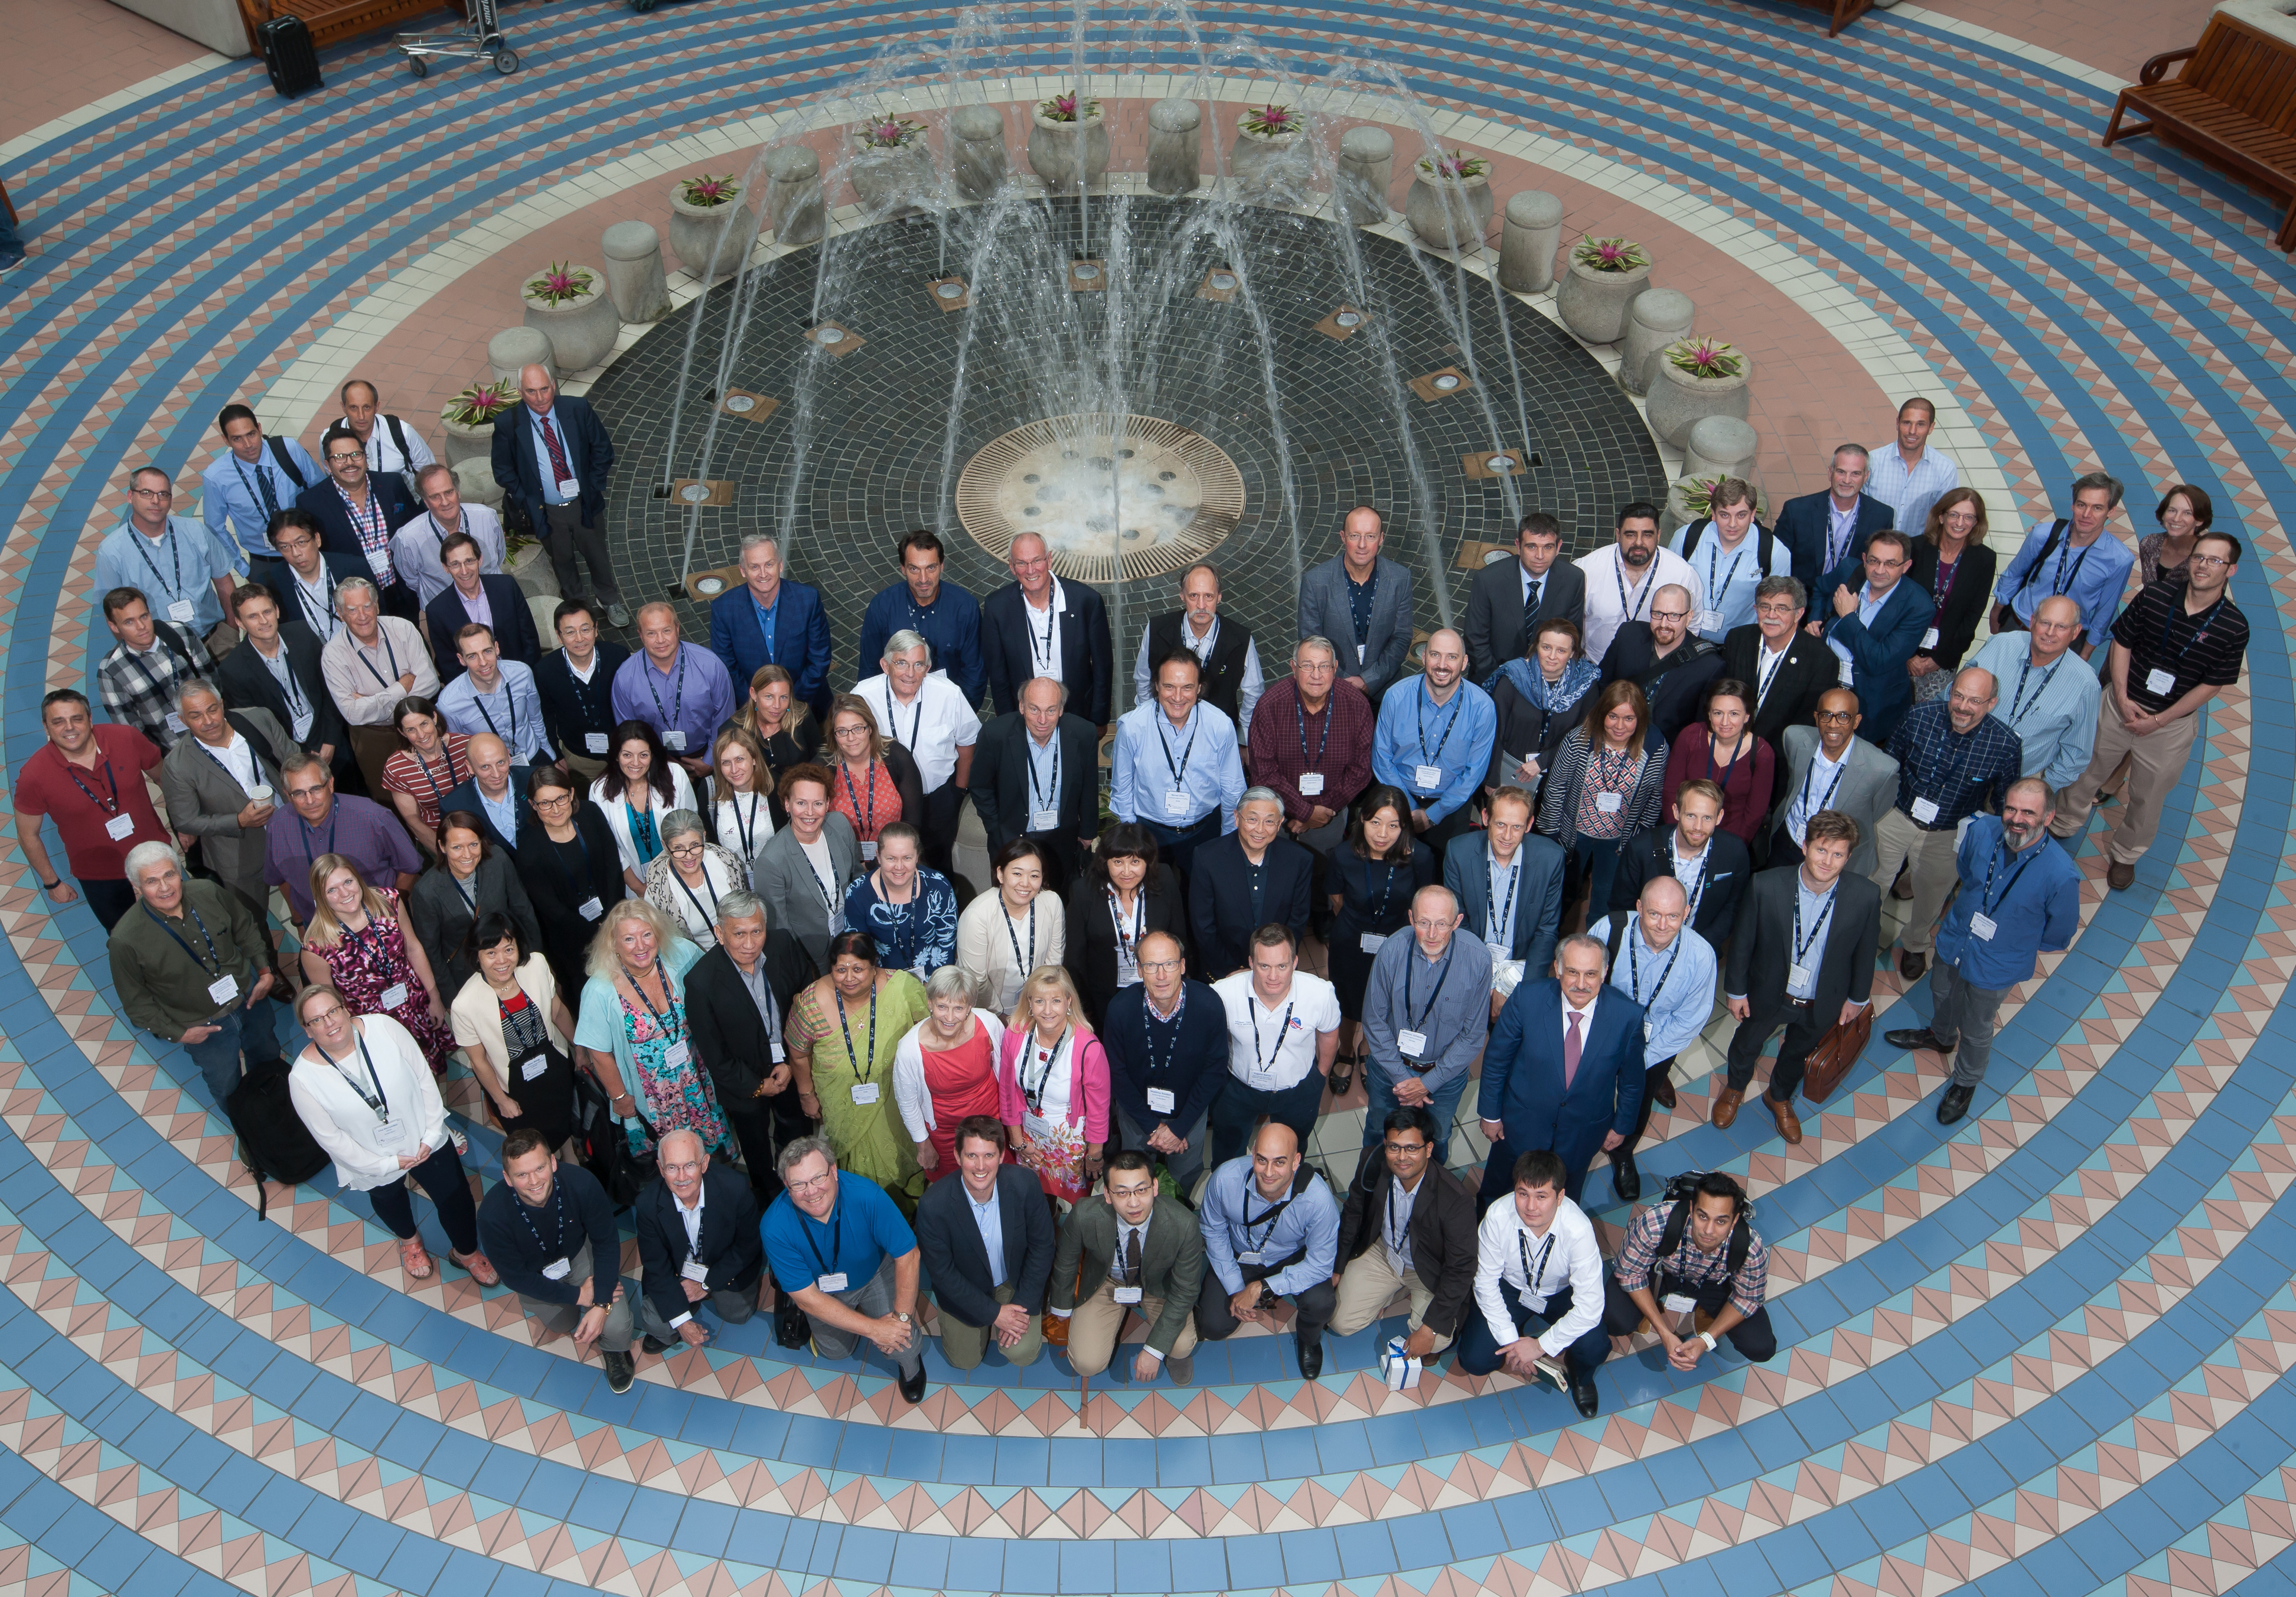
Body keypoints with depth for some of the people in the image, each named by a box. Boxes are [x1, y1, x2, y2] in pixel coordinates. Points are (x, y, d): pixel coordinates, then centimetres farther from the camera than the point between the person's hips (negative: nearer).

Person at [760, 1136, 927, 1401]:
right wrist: (873, 1328, -28)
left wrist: (901, 1316, -31)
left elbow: (908, 1255, -26)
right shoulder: (775, 1227, -35)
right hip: (824, 1291, 2)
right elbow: (806, 1297, -26)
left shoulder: (867, 1196, -38)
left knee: (902, 1344, -18)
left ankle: (911, 1367, 18)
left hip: (876, 1274, -1)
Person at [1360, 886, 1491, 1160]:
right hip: (1390, 1067, 0)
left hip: (1445, 1074, 0)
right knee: (1378, 1133, 24)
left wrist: (1428, 1082, -14)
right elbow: (1375, 1022, -11)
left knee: (1437, 1139, 23)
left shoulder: (1478, 958, -25)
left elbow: (1473, 1034, -14)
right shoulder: (1392, 952, -24)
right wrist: (1401, 1078, -12)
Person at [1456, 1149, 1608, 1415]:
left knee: (1594, 1348, -27)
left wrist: (1541, 1346, -25)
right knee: (1475, 1361, -16)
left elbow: (1590, 1306, -29)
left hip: (1561, 1293, -1)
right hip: (1510, 1288, 1)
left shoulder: (1578, 1228, -34)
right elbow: (1486, 1283, -16)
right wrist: (1511, 1340, -18)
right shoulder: (1497, 1216, -31)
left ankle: (1580, 1375, 10)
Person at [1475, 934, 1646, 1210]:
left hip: (1583, 1132, 0)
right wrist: (1490, 1113, -4)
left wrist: (1622, 1126, 5)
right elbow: (1496, 1059, -11)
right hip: (1522, 1122, 0)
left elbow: (1632, 1079, -5)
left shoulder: (1628, 1015, -24)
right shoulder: (1527, 998, -26)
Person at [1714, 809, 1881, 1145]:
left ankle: (1780, 1098, 60)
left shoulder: (1865, 897, -25)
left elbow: (1865, 950, -7)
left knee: (1798, 1054, 29)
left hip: (1822, 1003, 1)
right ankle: (1734, 1089, 60)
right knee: (1746, 1045, 27)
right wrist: (1736, 989, -4)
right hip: (1768, 994, -1)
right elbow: (1742, 941, -13)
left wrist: (1857, 997, 5)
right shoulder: (1767, 885, -29)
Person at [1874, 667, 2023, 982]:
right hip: (1896, 818, 0)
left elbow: (2006, 803, -6)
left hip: (1947, 836, 0)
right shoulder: (1920, 716, -21)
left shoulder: (2006, 746, -23)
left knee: (1930, 896, 23)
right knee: (1873, 883, 19)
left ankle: (1916, 946, 54)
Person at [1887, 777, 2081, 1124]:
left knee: (1975, 1030, 21)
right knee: (1941, 995, 33)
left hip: (1995, 967, -4)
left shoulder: (2061, 874, -34)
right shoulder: (1982, 830, -24)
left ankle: (1965, 1083, 51)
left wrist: (2022, 947, 0)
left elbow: (2061, 933, -13)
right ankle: (1940, 1037, 67)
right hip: (1954, 940, 4)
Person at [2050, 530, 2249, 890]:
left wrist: (2158, 721, -12)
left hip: (2172, 723, -1)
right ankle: (2063, 826, 41)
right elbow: (2122, 643, -2)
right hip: (2123, 706, 1)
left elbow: (2212, 685, -10)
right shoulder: (2154, 597, -12)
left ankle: (2124, 855, 36)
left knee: (2147, 796, 14)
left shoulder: (2234, 627, -14)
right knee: (2087, 771, 17)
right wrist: (2122, 698, -11)